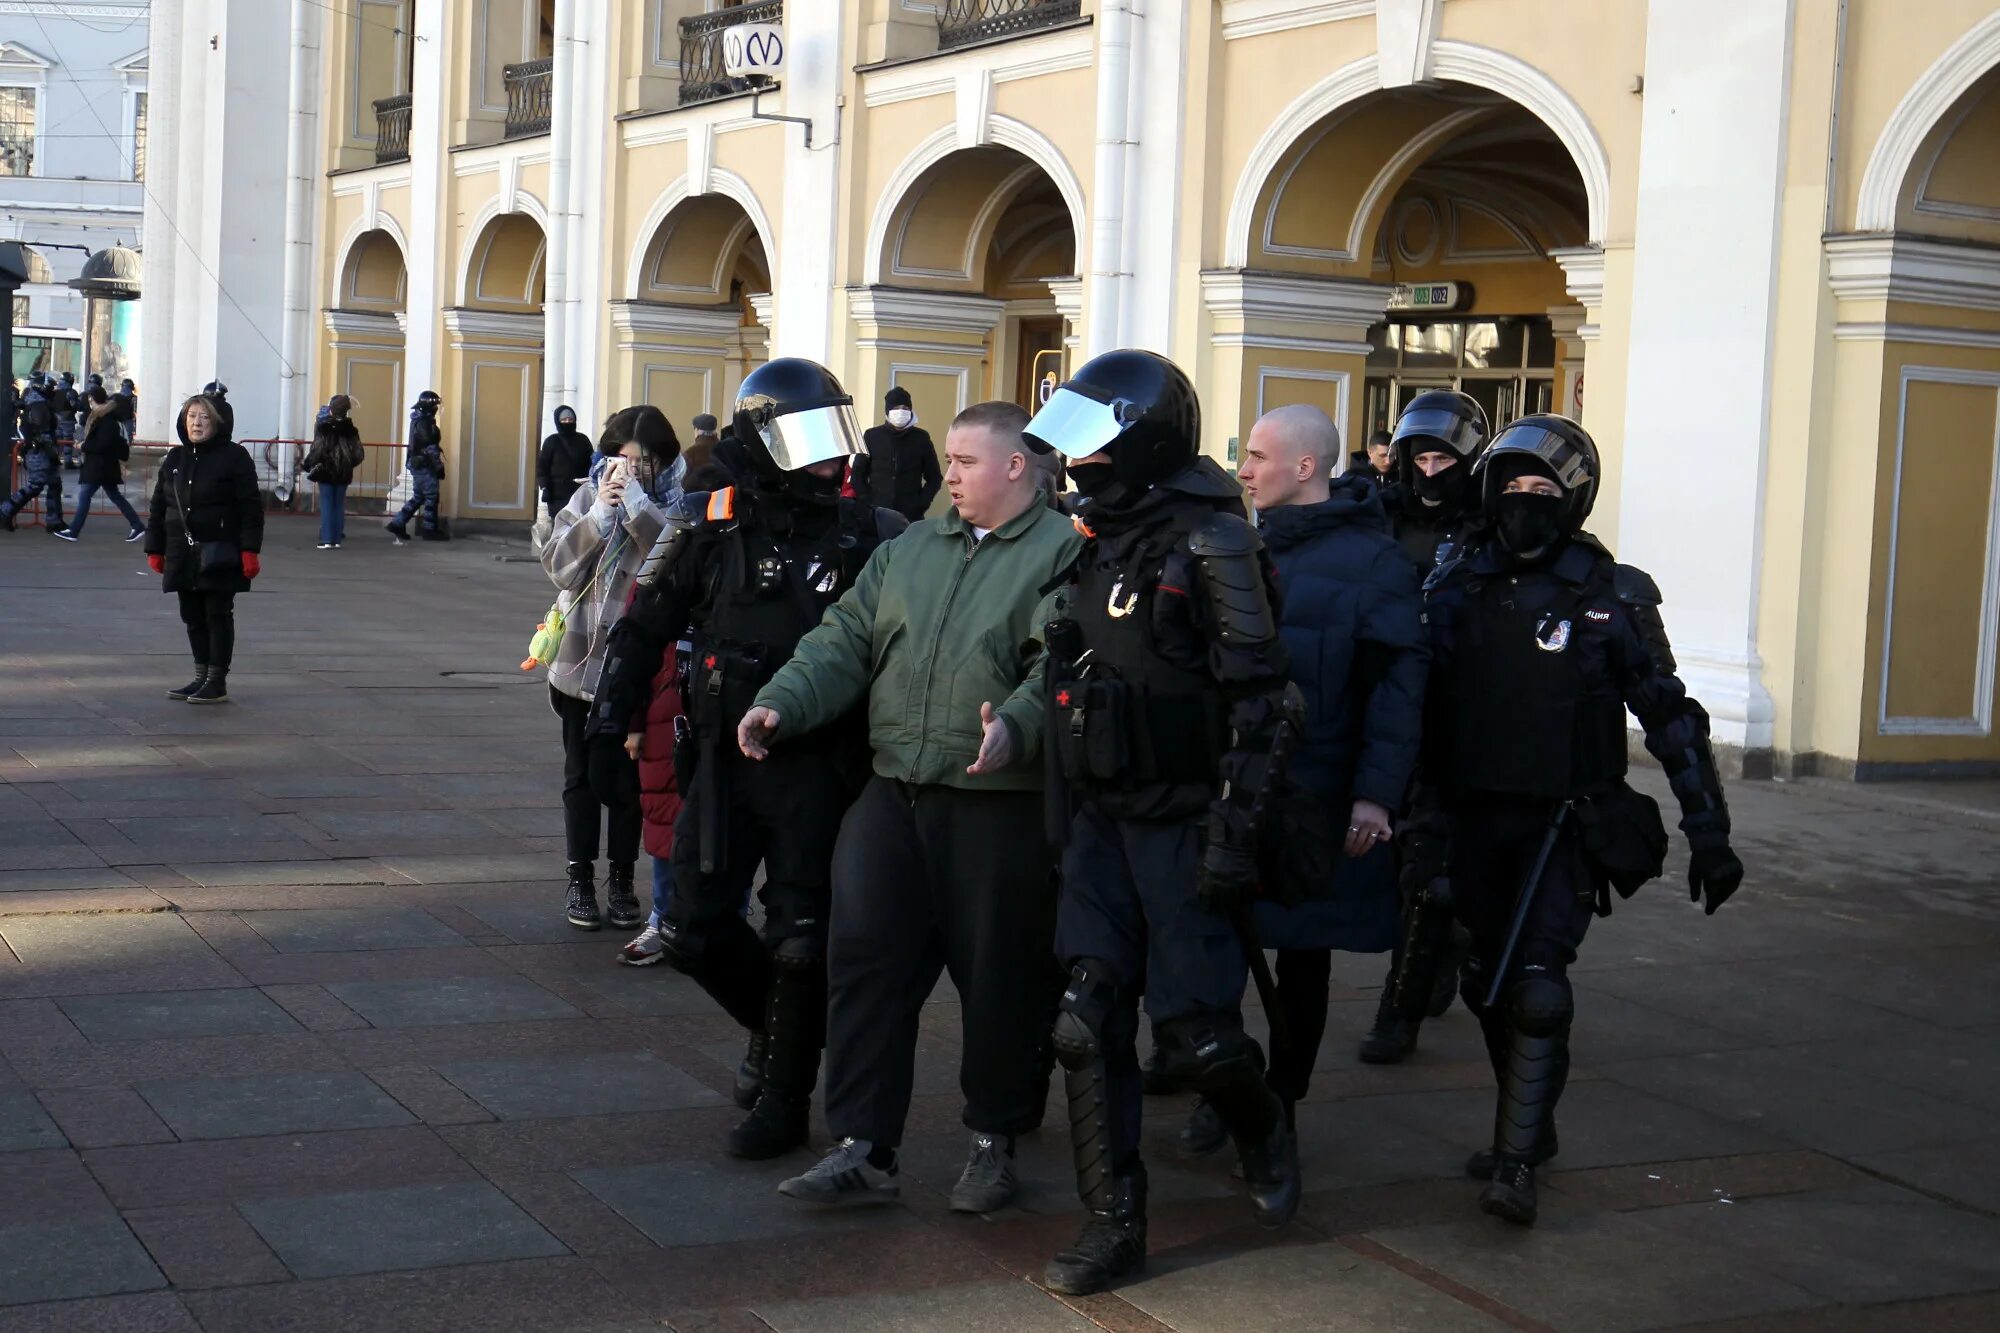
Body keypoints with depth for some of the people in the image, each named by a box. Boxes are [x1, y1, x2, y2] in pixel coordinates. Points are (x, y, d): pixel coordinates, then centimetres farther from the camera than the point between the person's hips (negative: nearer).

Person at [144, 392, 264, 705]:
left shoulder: (234, 457, -6)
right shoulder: (174, 459, 11)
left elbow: (251, 507, -10)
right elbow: (159, 506, 14)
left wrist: (250, 550, -17)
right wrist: (155, 549, 10)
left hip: (219, 554, -6)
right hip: (183, 555, 6)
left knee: (218, 616, 1)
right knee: (193, 617, 11)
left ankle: (218, 681, 7)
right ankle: (201, 677, 21)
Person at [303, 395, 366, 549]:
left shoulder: (322, 426, -9)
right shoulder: (350, 428, 0)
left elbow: (317, 449, -15)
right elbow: (358, 453, -1)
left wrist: (310, 467, -4)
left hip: (325, 472, -3)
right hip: (343, 473, 3)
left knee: (326, 505, 2)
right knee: (339, 505, 10)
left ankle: (327, 539, -3)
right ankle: (337, 539, 8)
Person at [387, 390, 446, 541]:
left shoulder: (418, 420, 15)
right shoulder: (424, 422, -17)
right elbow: (430, 447, -20)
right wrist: (439, 466, -17)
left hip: (417, 464, 10)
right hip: (424, 466, -10)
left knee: (418, 497, 15)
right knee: (431, 496, -1)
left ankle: (397, 524, 14)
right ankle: (430, 529, 4)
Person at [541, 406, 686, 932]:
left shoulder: (672, 507, -3)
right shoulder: (588, 497, 4)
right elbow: (558, 564, -5)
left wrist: (636, 503, -21)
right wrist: (601, 513, -15)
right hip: (581, 657, 2)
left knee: (629, 777, 5)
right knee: (581, 773, 10)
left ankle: (621, 881, 17)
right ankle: (580, 879, 20)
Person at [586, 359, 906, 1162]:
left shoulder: (868, 537, -2)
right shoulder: (712, 527, 0)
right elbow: (645, 628, 8)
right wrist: (611, 719, 2)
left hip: (819, 770, -2)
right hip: (725, 759, 2)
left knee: (800, 943, 1)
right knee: (694, 933, 3)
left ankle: (785, 1101, 18)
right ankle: (778, 1022, 31)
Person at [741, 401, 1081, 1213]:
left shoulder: (1063, 554, -4)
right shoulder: (910, 550, 17)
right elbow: (845, 641, 13)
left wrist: (1015, 726, -35)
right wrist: (783, 703, -3)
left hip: (1003, 805, -5)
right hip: (894, 795, 6)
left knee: (1001, 978, 6)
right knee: (866, 962, 2)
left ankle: (994, 1140, 24)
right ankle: (863, 1149, 10)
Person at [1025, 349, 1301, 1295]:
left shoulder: (1209, 542, -13)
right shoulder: (1089, 542, 11)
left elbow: (1257, 699, -16)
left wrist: (1234, 832, -20)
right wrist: (1061, 818, 18)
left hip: (1184, 824, -7)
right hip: (1101, 820, 7)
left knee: (1195, 1034, -3)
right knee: (1090, 1022, 0)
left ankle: (1262, 1131, 30)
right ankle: (1113, 1222, 10)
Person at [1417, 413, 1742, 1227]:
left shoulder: (1612, 599, -4)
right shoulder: (1457, 589, 4)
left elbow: (1670, 719, -1)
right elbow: (1423, 707, 9)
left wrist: (1708, 831, -3)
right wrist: (1421, 808, 2)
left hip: (1566, 823, -4)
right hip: (1474, 817, 4)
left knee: (1536, 984, -15)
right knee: (1489, 984, 12)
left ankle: (1516, 1163, -11)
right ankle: (1530, 1127, 30)